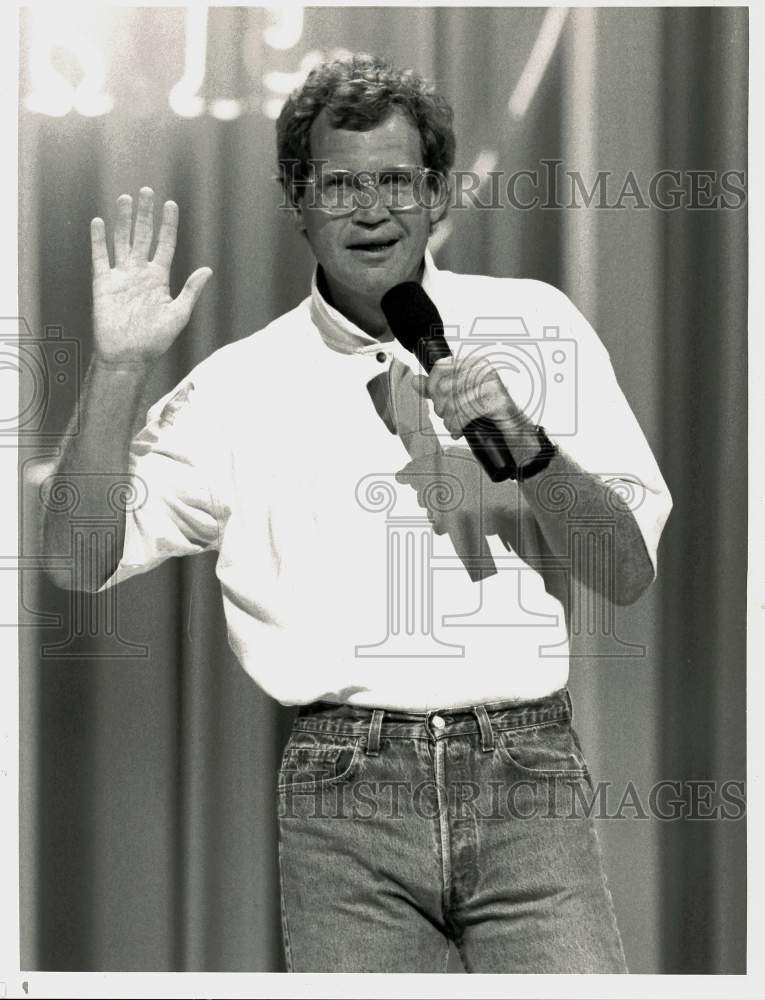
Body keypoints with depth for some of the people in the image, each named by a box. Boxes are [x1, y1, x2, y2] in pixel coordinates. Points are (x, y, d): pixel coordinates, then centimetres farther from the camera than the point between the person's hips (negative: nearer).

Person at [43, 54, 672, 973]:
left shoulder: (534, 325, 9)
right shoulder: (241, 385, 8)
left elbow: (630, 573, 6)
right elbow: (79, 562, 3)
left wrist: (525, 446, -10)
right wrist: (118, 368, -7)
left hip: (525, 770, 0)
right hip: (345, 793, 0)